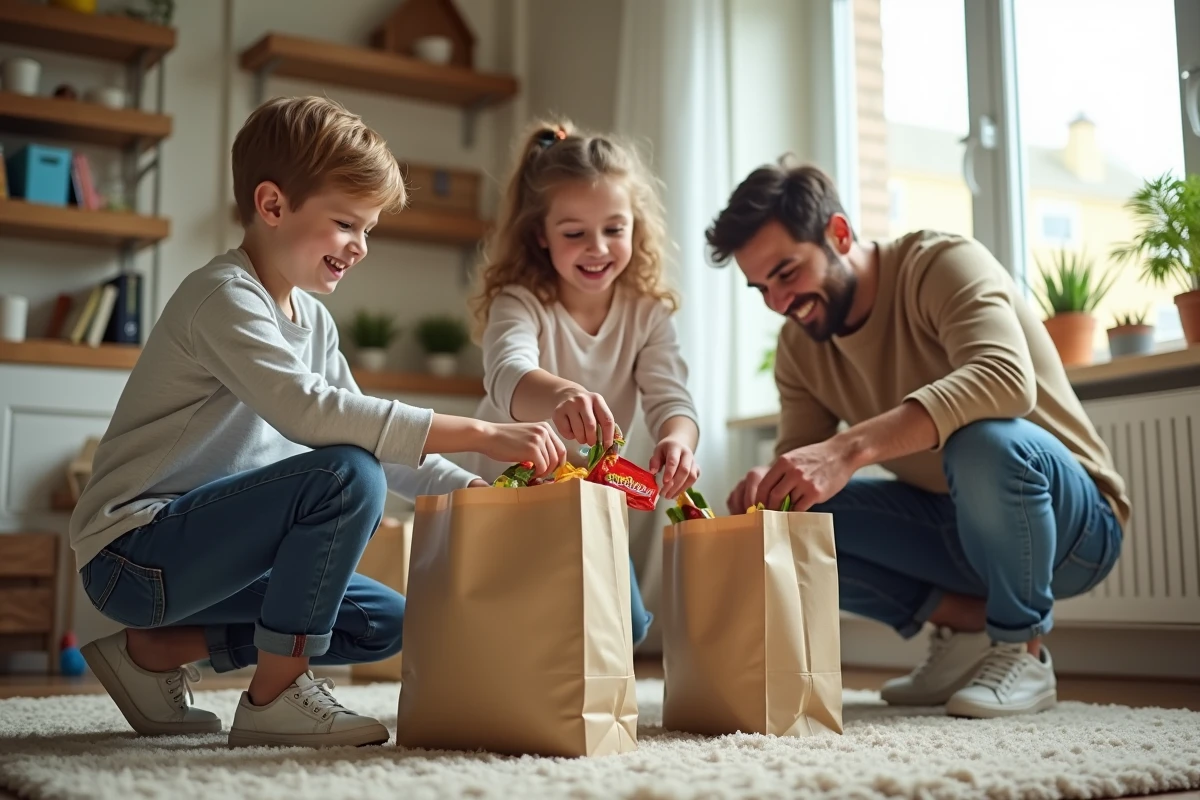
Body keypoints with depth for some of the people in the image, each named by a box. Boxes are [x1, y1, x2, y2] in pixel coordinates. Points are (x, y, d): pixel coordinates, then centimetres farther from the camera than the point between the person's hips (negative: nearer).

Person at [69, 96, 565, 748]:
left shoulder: (313, 320, 11)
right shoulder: (224, 297, -18)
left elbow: (372, 437, 12)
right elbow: (309, 412, -34)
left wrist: (469, 488, -3)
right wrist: (481, 434, -36)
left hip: (199, 544, 9)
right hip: (131, 550, -9)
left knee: (383, 622, 10)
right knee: (346, 478, -27)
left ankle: (156, 651, 11)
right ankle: (274, 696, -14)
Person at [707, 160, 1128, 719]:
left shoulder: (944, 265, -19)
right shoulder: (797, 347, 0)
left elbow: (1007, 377, -38)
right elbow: (801, 465, -4)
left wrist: (849, 448, -48)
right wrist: (768, 485, -29)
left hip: (1071, 521, -5)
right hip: (952, 525, 6)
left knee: (985, 441, -38)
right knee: (783, 521, -13)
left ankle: (1022, 646, -13)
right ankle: (966, 621, -2)